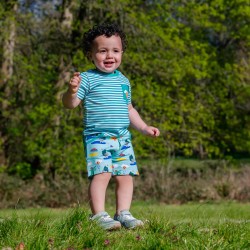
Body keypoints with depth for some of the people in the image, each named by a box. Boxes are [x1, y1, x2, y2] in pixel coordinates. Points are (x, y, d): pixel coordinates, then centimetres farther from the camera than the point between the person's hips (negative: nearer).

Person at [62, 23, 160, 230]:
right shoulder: (87, 79, -4)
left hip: (123, 138, 6)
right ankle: (99, 215, -16)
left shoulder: (123, 81, 17)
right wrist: (72, 91, -32)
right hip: (97, 137, -6)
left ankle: (123, 214, 10)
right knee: (101, 173, -18)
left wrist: (144, 128, 25)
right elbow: (70, 104, -11)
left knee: (125, 175, 3)